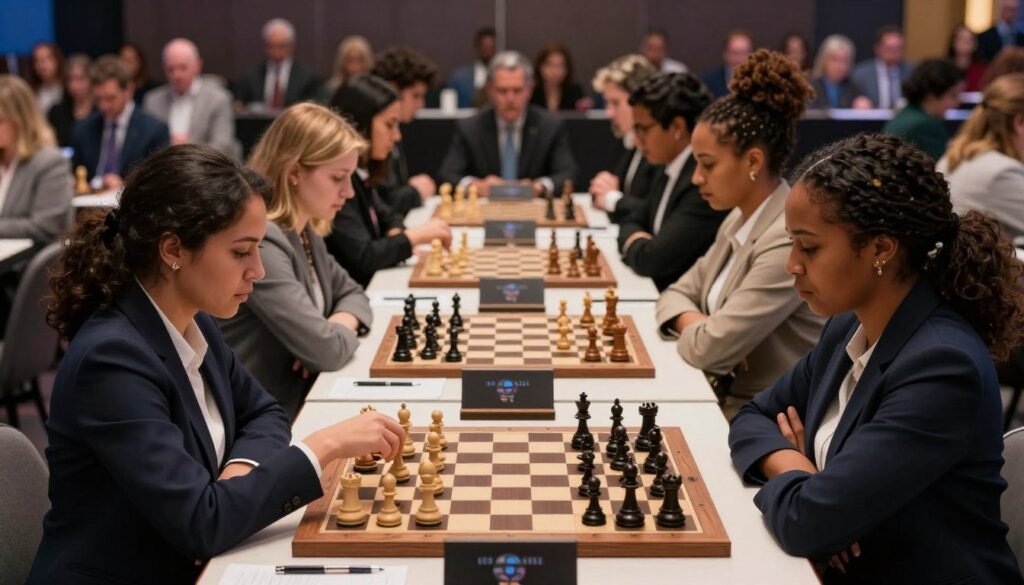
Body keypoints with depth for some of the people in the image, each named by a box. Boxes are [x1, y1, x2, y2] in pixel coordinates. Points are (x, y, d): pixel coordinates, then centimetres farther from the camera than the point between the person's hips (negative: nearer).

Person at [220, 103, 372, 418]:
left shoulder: (305, 233, 7)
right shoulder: (259, 242, -22)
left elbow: (352, 293, 19)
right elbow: (327, 350, -25)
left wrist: (340, 324, -3)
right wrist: (346, 331, -3)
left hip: (298, 407, 8)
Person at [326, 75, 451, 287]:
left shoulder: (358, 173, 9)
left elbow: (386, 217, 25)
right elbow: (361, 258, -24)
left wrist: (398, 236, 3)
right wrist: (414, 236, -12)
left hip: (369, 285, 9)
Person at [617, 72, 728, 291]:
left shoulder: (708, 180, -21)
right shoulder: (669, 171, 8)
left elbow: (652, 259, -23)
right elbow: (632, 223, 18)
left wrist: (632, 245, -2)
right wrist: (640, 245, -4)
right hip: (654, 292, 8)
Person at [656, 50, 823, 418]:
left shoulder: (789, 240, -22)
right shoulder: (739, 221, 8)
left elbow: (709, 347, -25)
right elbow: (678, 294, 12)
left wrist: (691, 332, -3)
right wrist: (697, 327, -10)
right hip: (724, 400, 8)